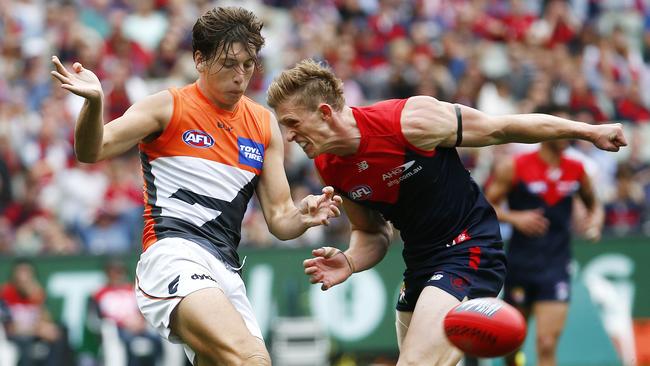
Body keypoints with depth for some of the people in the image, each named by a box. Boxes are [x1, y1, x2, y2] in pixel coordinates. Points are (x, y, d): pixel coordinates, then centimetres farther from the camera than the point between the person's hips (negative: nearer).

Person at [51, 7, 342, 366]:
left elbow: (279, 219, 19)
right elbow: (91, 151, -5)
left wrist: (303, 216, -4)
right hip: (172, 254, -7)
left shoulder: (265, 124, 19)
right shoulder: (168, 107, 5)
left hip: (227, 274, 7)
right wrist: (94, 101, -26)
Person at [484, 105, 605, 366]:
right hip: (519, 263, -1)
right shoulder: (514, 167, -6)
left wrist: (595, 221, -2)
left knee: (547, 345, -12)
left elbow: (593, 204, 20)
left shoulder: (577, 170, 4)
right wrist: (515, 218, -20)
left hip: (556, 266, 1)